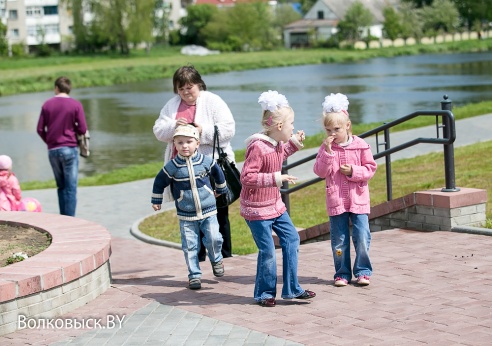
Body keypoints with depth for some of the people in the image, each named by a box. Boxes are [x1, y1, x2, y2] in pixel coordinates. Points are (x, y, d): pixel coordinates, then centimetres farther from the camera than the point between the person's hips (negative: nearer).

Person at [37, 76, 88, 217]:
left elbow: (40, 129, 2)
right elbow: (82, 129, -8)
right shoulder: (76, 105, -5)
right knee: (71, 188, 0)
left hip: (52, 150, 3)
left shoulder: (47, 105, 3)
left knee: (61, 187, 15)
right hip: (69, 148, -3)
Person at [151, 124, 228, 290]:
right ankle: (194, 275, 12)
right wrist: (156, 200, 14)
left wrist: (221, 189, 29)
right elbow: (159, 182, 7)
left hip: (208, 211, 1)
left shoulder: (206, 161, -4)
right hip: (186, 216, 0)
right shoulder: (172, 167, -8)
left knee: (214, 238, -9)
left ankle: (216, 259, 22)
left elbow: (218, 173, 16)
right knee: (190, 247, 0)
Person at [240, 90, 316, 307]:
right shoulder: (257, 147, -25)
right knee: (267, 251, -3)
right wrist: (275, 178, -32)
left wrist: (293, 144, 16)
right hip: (257, 208, -9)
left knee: (291, 239, 10)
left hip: (275, 205, 9)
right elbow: (246, 177, -28)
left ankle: (292, 288, 18)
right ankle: (264, 293, 15)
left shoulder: (277, 144, 4)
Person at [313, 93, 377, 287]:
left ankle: (363, 272, 10)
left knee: (362, 237, -3)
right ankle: (342, 273, 16)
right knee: (339, 240, 5)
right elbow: (320, 172, -7)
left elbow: (370, 168, 0)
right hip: (336, 201, 1)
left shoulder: (360, 145, -1)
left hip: (358, 200, -1)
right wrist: (327, 152, -17)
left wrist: (353, 171, -15)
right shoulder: (326, 148, 1)